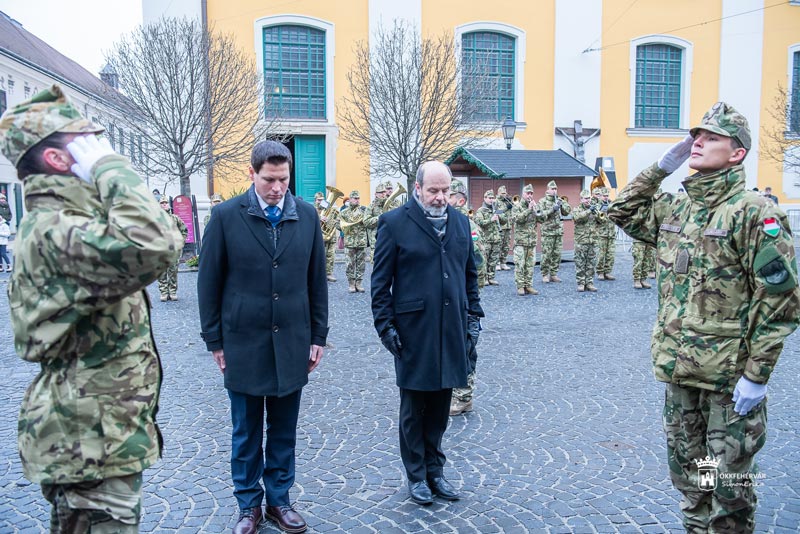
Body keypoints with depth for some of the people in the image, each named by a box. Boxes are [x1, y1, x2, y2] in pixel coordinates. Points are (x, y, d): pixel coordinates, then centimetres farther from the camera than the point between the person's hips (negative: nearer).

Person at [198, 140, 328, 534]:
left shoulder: (306, 215, 1)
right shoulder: (226, 216, -6)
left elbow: (317, 279, 6)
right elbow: (209, 283, -1)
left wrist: (318, 336, 5)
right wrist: (215, 341, -2)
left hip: (292, 344, 2)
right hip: (243, 343, -2)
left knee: (284, 432, 14)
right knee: (246, 434, 12)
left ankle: (279, 500, 31)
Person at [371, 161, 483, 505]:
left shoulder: (460, 222, 10)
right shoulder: (394, 223, -5)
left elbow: (470, 273, 17)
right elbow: (381, 281, -4)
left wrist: (473, 315, 11)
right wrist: (385, 325, -8)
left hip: (452, 330, 4)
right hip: (413, 331, -4)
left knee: (440, 405, 13)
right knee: (414, 408, 9)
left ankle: (435, 469, 30)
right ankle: (417, 475, 25)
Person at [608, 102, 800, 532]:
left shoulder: (753, 212, -14)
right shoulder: (675, 208, 7)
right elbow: (623, 212, 19)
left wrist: (757, 374, -17)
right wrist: (659, 169, 6)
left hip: (730, 376, -6)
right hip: (678, 368, 7)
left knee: (730, 483, 7)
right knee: (687, 472, 20)